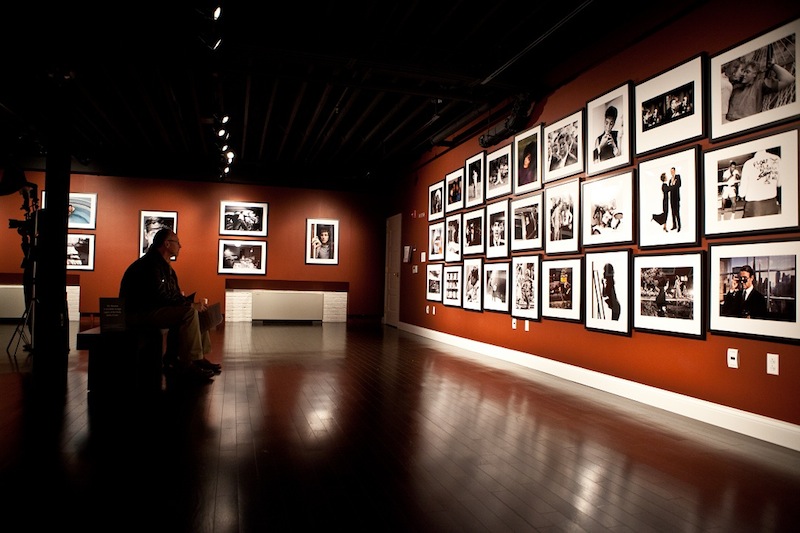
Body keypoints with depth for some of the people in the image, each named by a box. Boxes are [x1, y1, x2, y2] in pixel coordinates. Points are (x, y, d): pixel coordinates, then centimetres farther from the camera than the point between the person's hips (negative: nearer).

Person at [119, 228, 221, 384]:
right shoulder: (151, 264, -16)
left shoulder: (164, 266, 18)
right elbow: (161, 295, -25)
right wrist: (190, 304, -19)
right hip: (139, 313, -11)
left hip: (153, 310, 11)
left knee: (198, 312, 7)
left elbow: (173, 294, 18)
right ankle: (186, 365, -26)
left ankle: (200, 357, 2)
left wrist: (191, 303, 0)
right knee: (189, 312, -27)